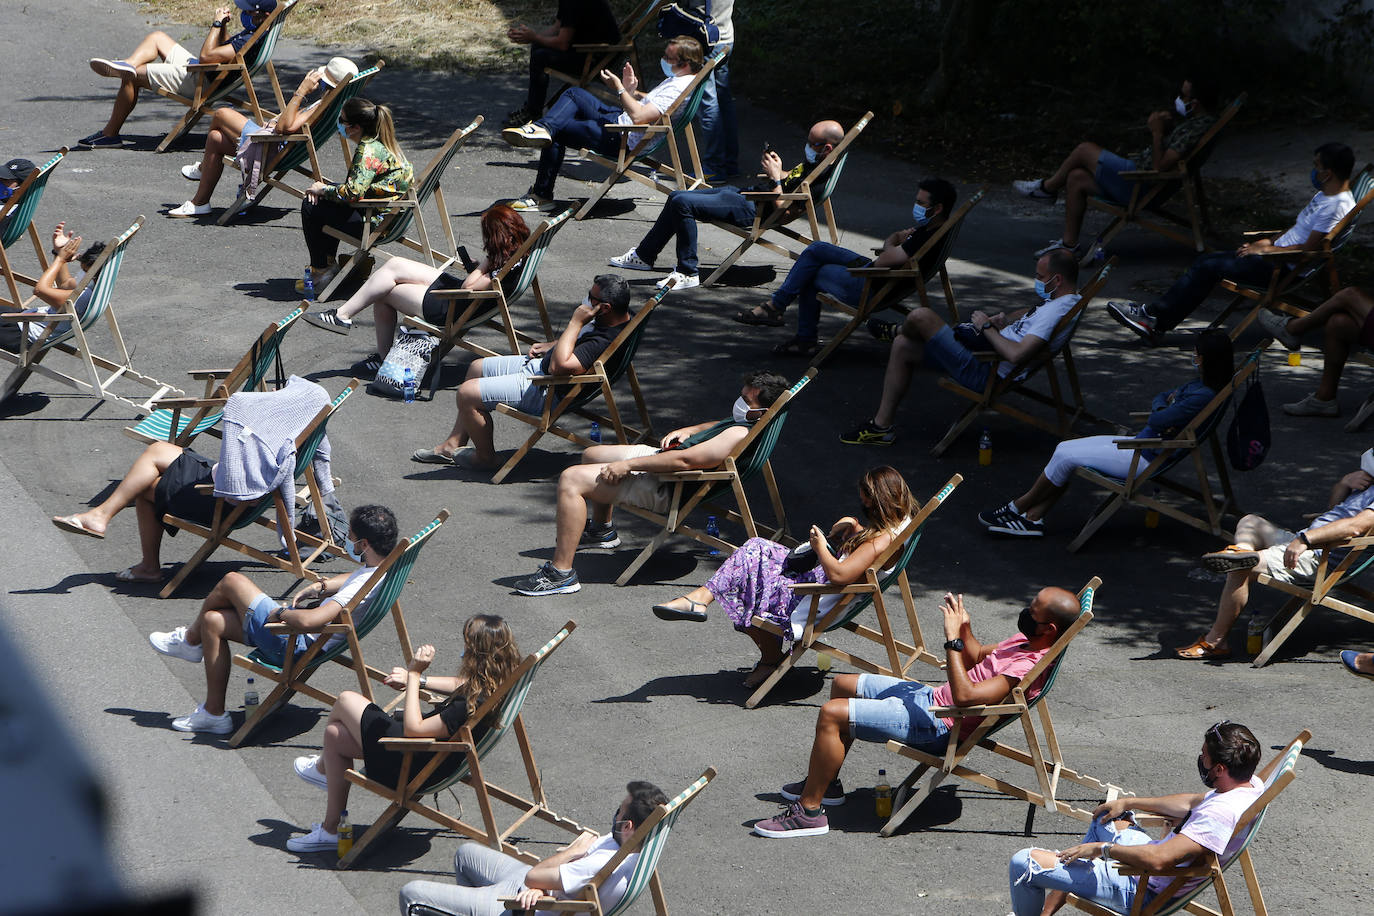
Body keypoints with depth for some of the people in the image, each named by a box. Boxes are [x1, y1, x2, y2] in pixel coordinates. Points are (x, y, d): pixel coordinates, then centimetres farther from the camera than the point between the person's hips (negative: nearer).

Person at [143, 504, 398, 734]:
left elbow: (307, 620, -41)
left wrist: (280, 613, -21)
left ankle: (190, 639, 26)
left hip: (291, 645, -10)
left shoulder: (365, 586, -31)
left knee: (232, 582, -2)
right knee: (213, 622, 15)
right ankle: (214, 713, 22)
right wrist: (320, 586, 10)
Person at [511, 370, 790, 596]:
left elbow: (684, 460, -31)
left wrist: (627, 465, -25)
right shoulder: (742, 421, 4)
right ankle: (601, 529, 48)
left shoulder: (741, 435, -28)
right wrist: (687, 431, 7)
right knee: (592, 454, 32)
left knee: (571, 479, -23)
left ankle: (561, 573, -18)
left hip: (663, 487, -11)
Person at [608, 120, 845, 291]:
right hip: (747, 193, 11)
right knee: (677, 198, 13)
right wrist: (776, 169, 7)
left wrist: (775, 177, -22)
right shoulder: (811, 160, 10)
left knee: (682, 204, -21)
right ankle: (644, 256, 26)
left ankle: (687, 273, -11)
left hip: (752, 209, -11)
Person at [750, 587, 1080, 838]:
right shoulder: (1026, 640, 5)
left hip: (937, 726, -11)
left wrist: (953, 640, -30)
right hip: (931, 696, 11)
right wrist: (964, 629, 1)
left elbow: (965, 696, -36)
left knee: (831, 715, -19)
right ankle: (826, 782, 30)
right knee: (844, 684, 22)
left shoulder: (1030, 667, -26)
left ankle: (809, 811, -9)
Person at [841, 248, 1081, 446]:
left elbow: (1016, 354, -34)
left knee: (920, 316, -13)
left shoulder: (1058, 311, -24)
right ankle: (881, 426, 15)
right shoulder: (1066, 299, 8)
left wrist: (987, 328, -17)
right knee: (903, 347, 12)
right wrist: (1006, 318, 11)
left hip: (983, 374, -12)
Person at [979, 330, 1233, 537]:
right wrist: (1163, 409, -7)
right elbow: (1159, 398, 17)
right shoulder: (1198, 385, 6)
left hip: (1146, 459, -10)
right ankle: (1033, 517, 7)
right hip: (1140, 443, 10)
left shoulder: (1203, 396, -25)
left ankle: (1019, 507, 12)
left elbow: (1157, 421, -25)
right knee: (1064, 449, 6)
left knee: (1066, 456, -6)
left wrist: (1160, 414, -2)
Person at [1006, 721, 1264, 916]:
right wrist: (1129, 802, 18)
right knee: (1106, 815, 38)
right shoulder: (1251, 783, -2)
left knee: (1024, 861, -12)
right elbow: (1193, 803, 18)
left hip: (1143, 891, -11)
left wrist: (1100, 848, -23)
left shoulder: (1223, 812, -33)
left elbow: (1158, 859, -37)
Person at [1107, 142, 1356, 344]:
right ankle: (1156, 324, -2)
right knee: (1207, 260, 2)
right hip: (1277, 253, 11)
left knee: (1208, 267, -13)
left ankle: (1155, 316, -6)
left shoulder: (1338, 206, -18)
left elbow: (1309, 248, -22)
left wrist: (1267, 249, -14)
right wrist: (1270, 241, 12)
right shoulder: (1324, 195, 15)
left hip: (1286, 268, -11)